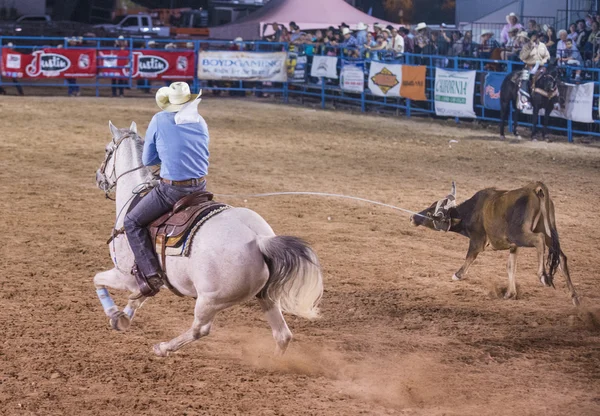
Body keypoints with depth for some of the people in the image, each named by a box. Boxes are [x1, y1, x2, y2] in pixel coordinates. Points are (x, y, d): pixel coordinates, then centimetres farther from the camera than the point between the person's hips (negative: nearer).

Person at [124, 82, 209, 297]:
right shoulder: (200, 122, 10)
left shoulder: (159, 120, -4)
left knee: (132, 222, 7)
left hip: (171, 189, -6)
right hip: (200, 188, 6)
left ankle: (151, 274, -4)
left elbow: (147, 160, 4)